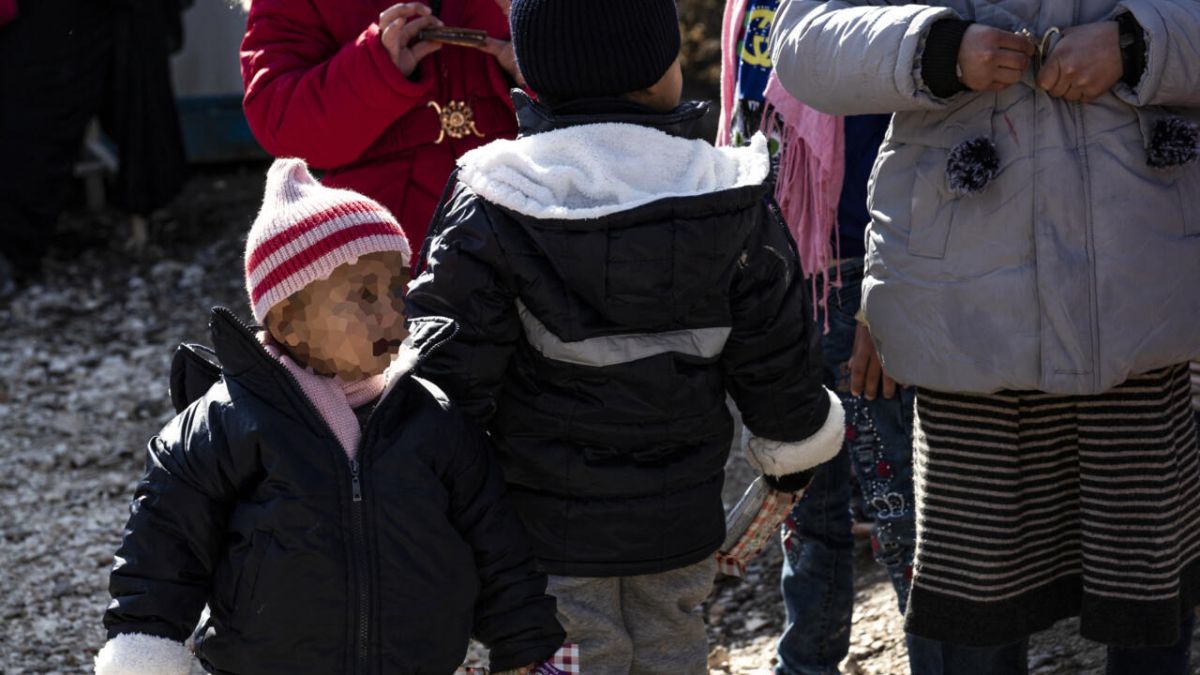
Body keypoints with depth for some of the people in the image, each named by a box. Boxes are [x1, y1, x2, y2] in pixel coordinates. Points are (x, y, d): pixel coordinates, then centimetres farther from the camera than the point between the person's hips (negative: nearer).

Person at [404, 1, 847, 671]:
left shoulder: (493, 207, -13)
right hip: (680, 522, 3)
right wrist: (794, 451, 20)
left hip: (550, 526, -3)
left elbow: (450, 358, -13)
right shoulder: (731, 201, -5)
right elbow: (776, 360, 2)